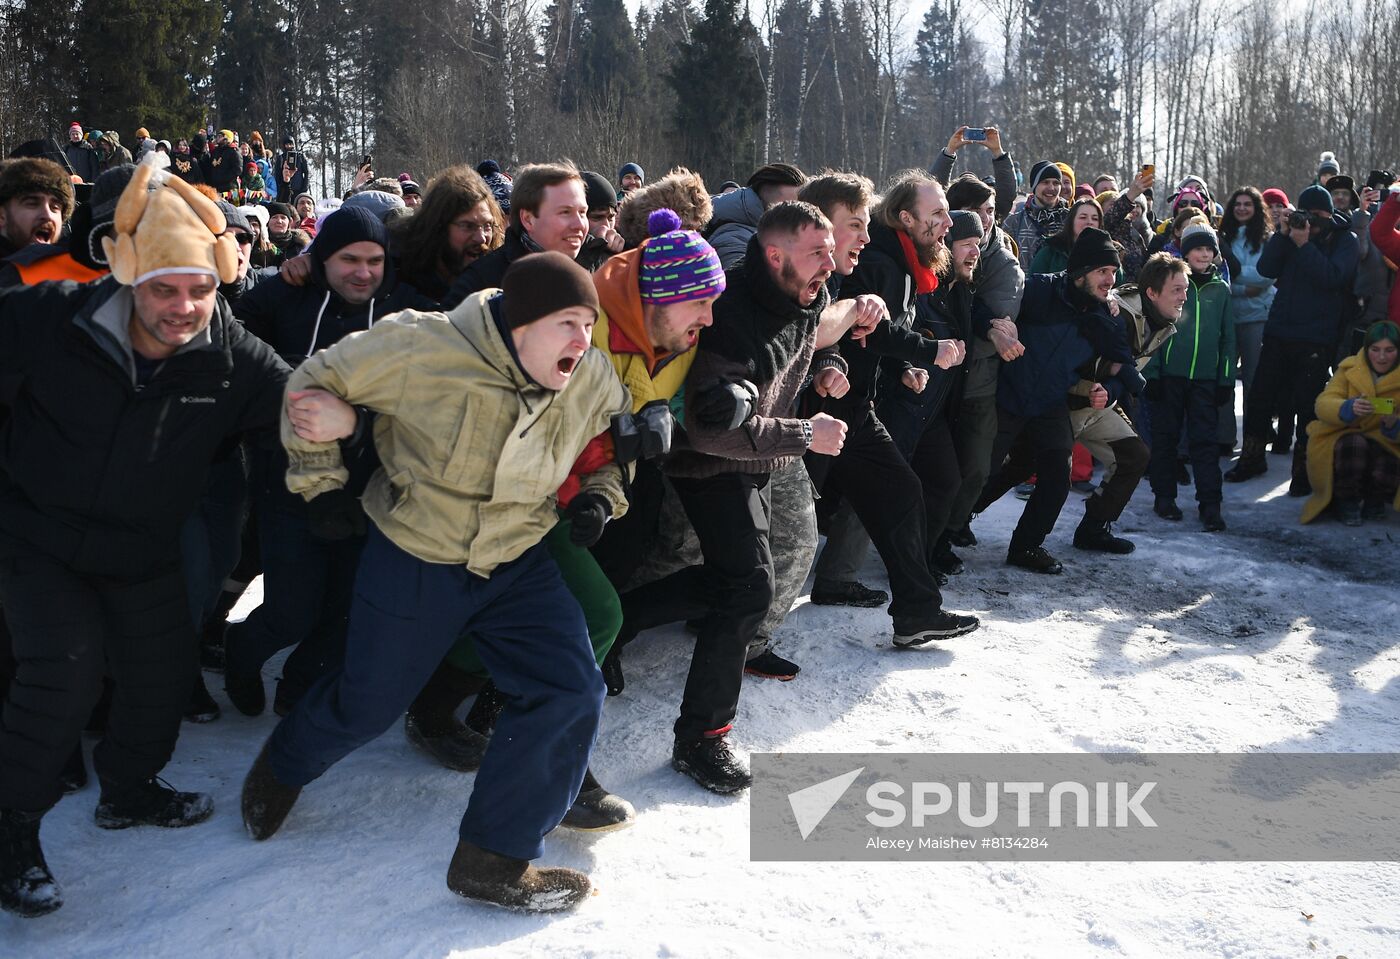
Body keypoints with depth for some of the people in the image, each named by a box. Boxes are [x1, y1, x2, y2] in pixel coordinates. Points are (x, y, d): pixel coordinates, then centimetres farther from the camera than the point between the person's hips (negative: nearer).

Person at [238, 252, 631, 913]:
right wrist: (319, 480, -6)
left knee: (569, 694, -11)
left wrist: (600, 494, -6)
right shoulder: (425, 349, -25)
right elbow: (317, 382, -11)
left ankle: (493, 861, 4)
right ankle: (283, 768, 48)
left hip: (518, 562, 4)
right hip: (412, 559, -4)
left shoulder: (593, 380, -11)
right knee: (368, 704, 11)